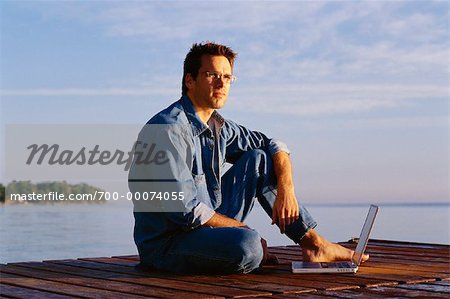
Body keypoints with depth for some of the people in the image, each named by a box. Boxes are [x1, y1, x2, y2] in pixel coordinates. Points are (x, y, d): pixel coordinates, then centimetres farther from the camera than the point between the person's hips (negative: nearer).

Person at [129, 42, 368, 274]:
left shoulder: (218, 127, 6)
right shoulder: (168, 129, -20)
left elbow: (274, 145, 17)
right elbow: (185, 210, -25)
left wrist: (286, 189, -3)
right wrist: (244, 230, -13)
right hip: (166, 243, -9)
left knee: (259, 160, 6)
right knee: (247, 245, -36)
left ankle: (313, 243, 8)